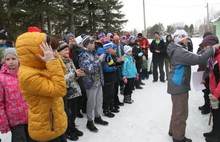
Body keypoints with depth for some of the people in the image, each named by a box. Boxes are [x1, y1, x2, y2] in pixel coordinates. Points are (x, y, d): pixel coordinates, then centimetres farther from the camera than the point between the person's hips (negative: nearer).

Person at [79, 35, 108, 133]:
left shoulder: (94, 52, 10)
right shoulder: (83, 55, -15)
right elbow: (89, 68, -27)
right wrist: (99, 60, -22)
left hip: (98, 81, 8)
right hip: (91, 82, -8)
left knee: (99, 100, 17)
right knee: (91, 102, 3)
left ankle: (98, 117, 34)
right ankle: (90, 121, 18)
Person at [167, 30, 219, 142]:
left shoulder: (178, 50, 11)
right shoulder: (180, 52, -23)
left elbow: (193, 57, 13)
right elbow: (198, 59, -28)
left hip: (178, 85, 11)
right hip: (179, 86, -11)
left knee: (177, 110, 23)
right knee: (181, 113, 1)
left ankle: (173, 130, 38)